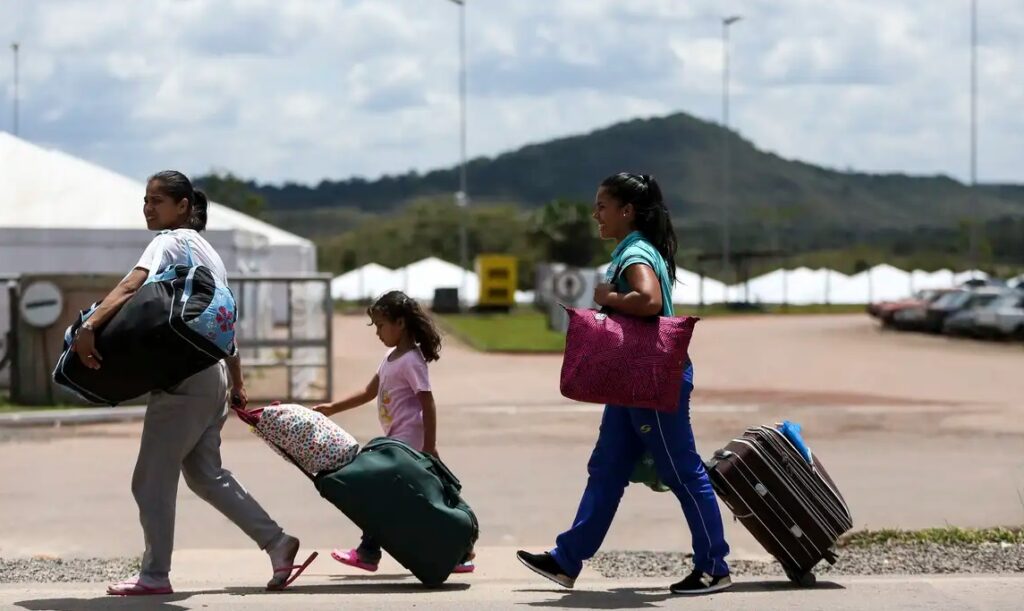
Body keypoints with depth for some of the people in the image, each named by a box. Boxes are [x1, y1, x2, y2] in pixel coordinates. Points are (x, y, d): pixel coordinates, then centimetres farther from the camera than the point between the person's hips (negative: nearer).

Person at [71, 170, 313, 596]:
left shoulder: (170, 242, -8)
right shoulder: (207, 250, 19)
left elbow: (130, 287, -27)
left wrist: (88, 327, -39)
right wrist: (237, 384, 26)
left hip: (183, 380, -9)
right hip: (212, 377, 9)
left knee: (151, 479, -1)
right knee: (205, 474, 18)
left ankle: (154, 575, 5)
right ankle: (276, 542, 16)